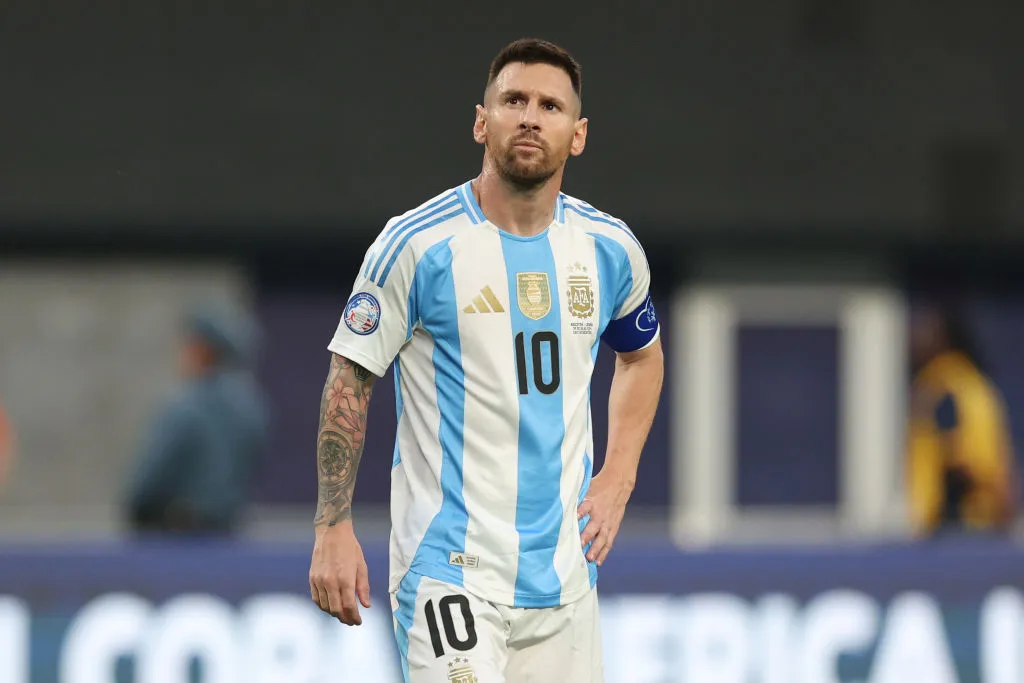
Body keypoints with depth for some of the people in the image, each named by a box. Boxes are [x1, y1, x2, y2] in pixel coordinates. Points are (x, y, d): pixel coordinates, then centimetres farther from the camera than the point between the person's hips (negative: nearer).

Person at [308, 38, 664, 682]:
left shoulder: (610, 247, 7)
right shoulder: (418, 243, -7)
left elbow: (642, 355, 26)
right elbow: (350, 377, -2)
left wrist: (617, 481, 14)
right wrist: (334, 528, -8)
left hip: (564, 574, 5)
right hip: (450, 572, -5)